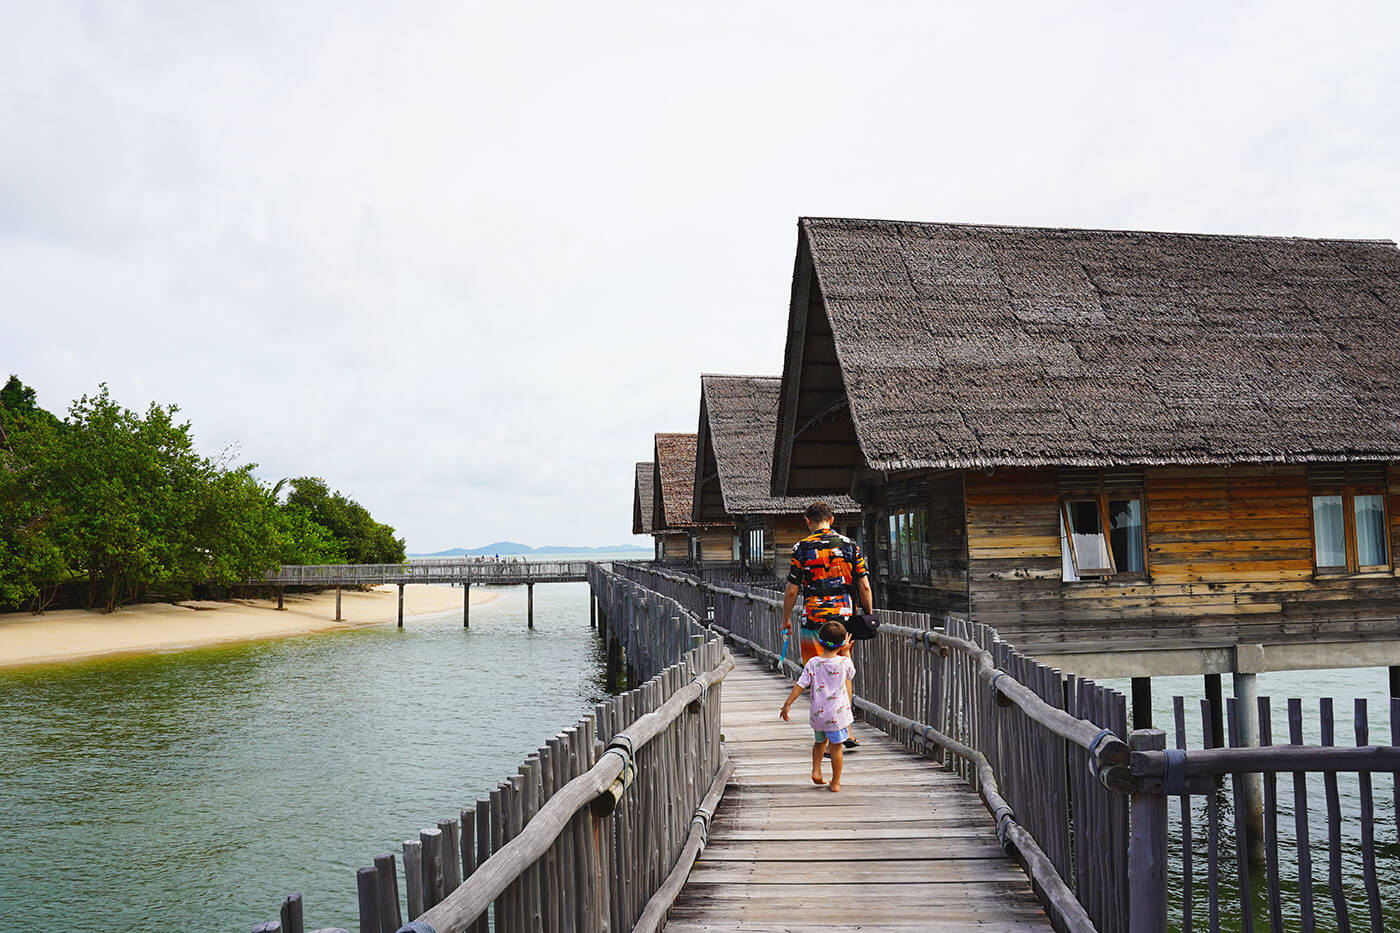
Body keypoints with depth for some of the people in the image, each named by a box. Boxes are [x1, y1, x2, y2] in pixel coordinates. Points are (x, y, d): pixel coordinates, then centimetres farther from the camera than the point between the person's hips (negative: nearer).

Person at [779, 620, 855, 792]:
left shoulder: (813, 663, -7)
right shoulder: (844, 662, -8)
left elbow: (800, 685, -9)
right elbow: (850, 673, 16)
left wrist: (787, 704, -1)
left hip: (817, 713, 2)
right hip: (838, 713, -2)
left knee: (820, 741, 27)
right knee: (836, 747, 8)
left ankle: (816, 770, 18)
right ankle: (835, 783, 14)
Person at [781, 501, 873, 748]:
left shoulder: (801, 548, -4)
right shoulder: (850, 545, 4)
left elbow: (792, 591, -3)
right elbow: (864, 586, 3)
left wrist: (785, 619, 9)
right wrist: (869, 616, 14)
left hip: (814, 620, -3)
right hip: (844, 618, 3)